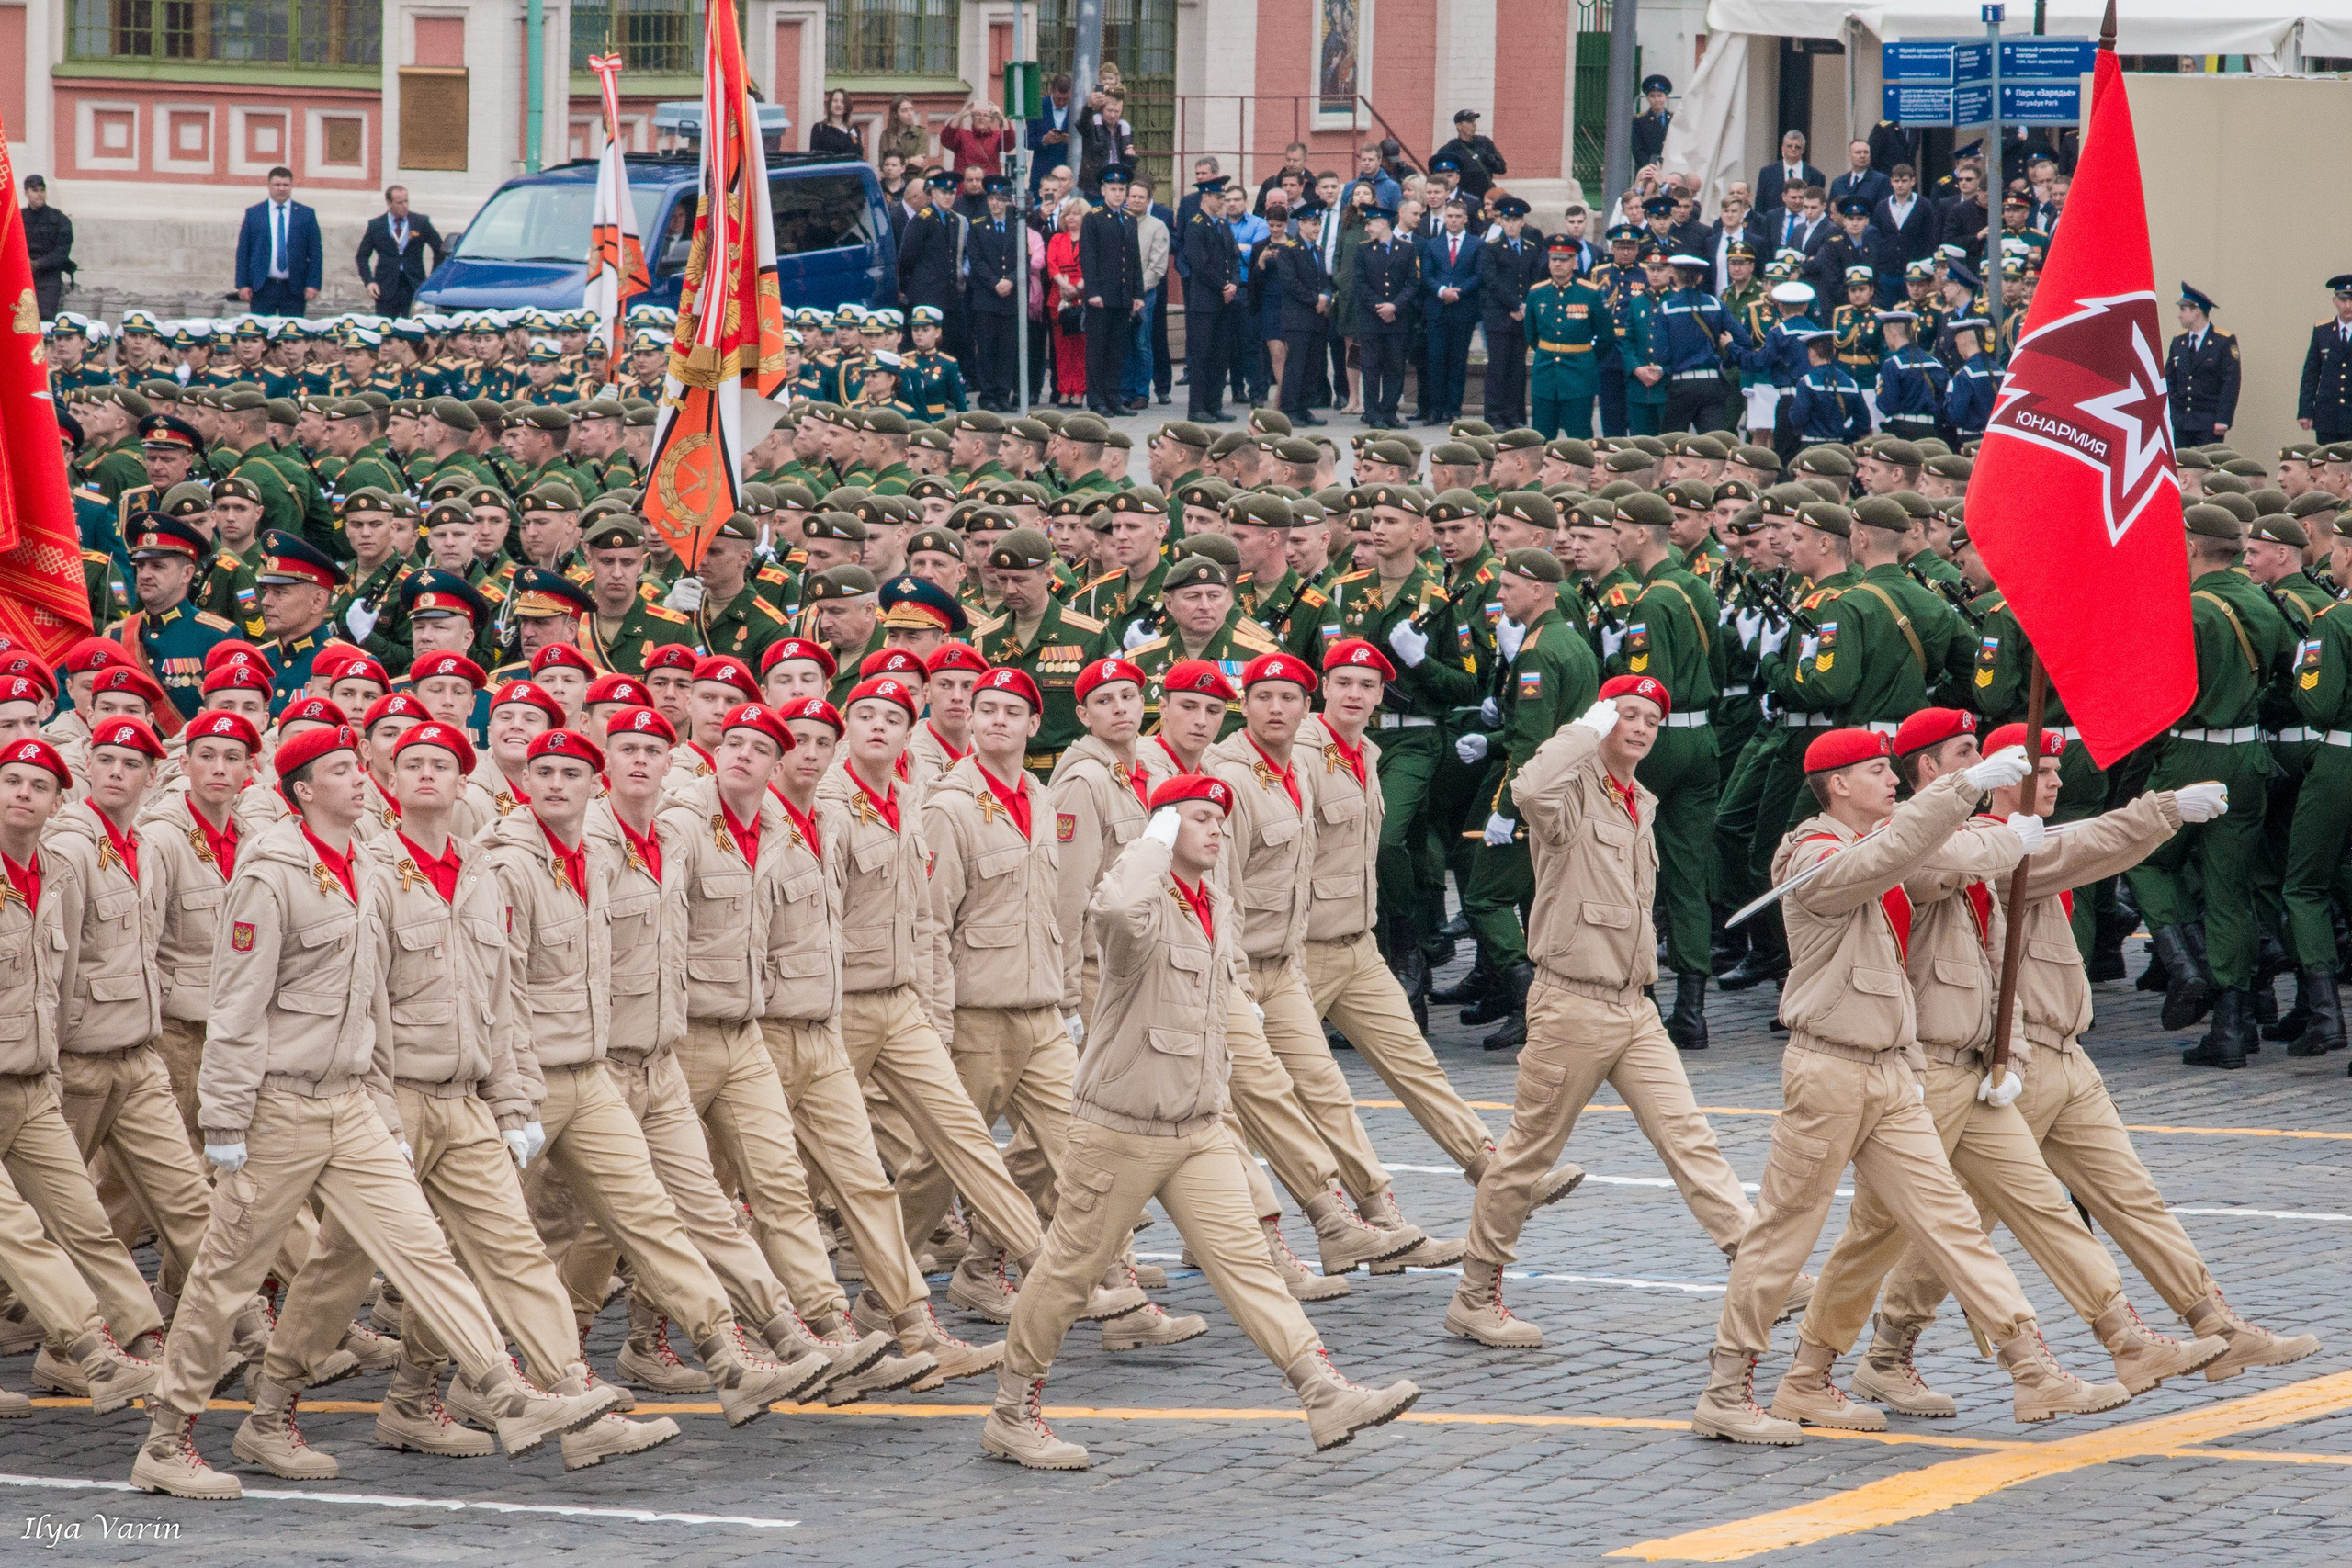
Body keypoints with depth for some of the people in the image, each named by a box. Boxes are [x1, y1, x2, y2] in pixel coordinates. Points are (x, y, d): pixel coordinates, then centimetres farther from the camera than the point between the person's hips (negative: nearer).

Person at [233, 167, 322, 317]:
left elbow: (314, 253, 6)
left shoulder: (306, 214, 7)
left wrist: (312, 285, -3)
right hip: (262, 287, 0)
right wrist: (243, 284, -1)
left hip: (294, 288, 0)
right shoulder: (253, 213, 8)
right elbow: (243, 251, 7)